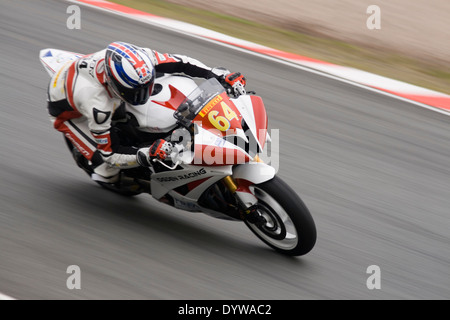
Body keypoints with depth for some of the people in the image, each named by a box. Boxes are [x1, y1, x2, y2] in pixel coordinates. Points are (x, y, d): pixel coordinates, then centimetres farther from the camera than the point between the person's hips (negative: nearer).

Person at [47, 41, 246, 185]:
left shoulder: (137, 58, -34)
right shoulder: (97, 106, -47)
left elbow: (176, 62, -21)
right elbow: (109, 153, -35)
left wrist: (222, 75, -27)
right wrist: (146, 156, -49)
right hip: (69, 111, -6)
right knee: (107, 165, -15)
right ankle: (105, 176, 19)